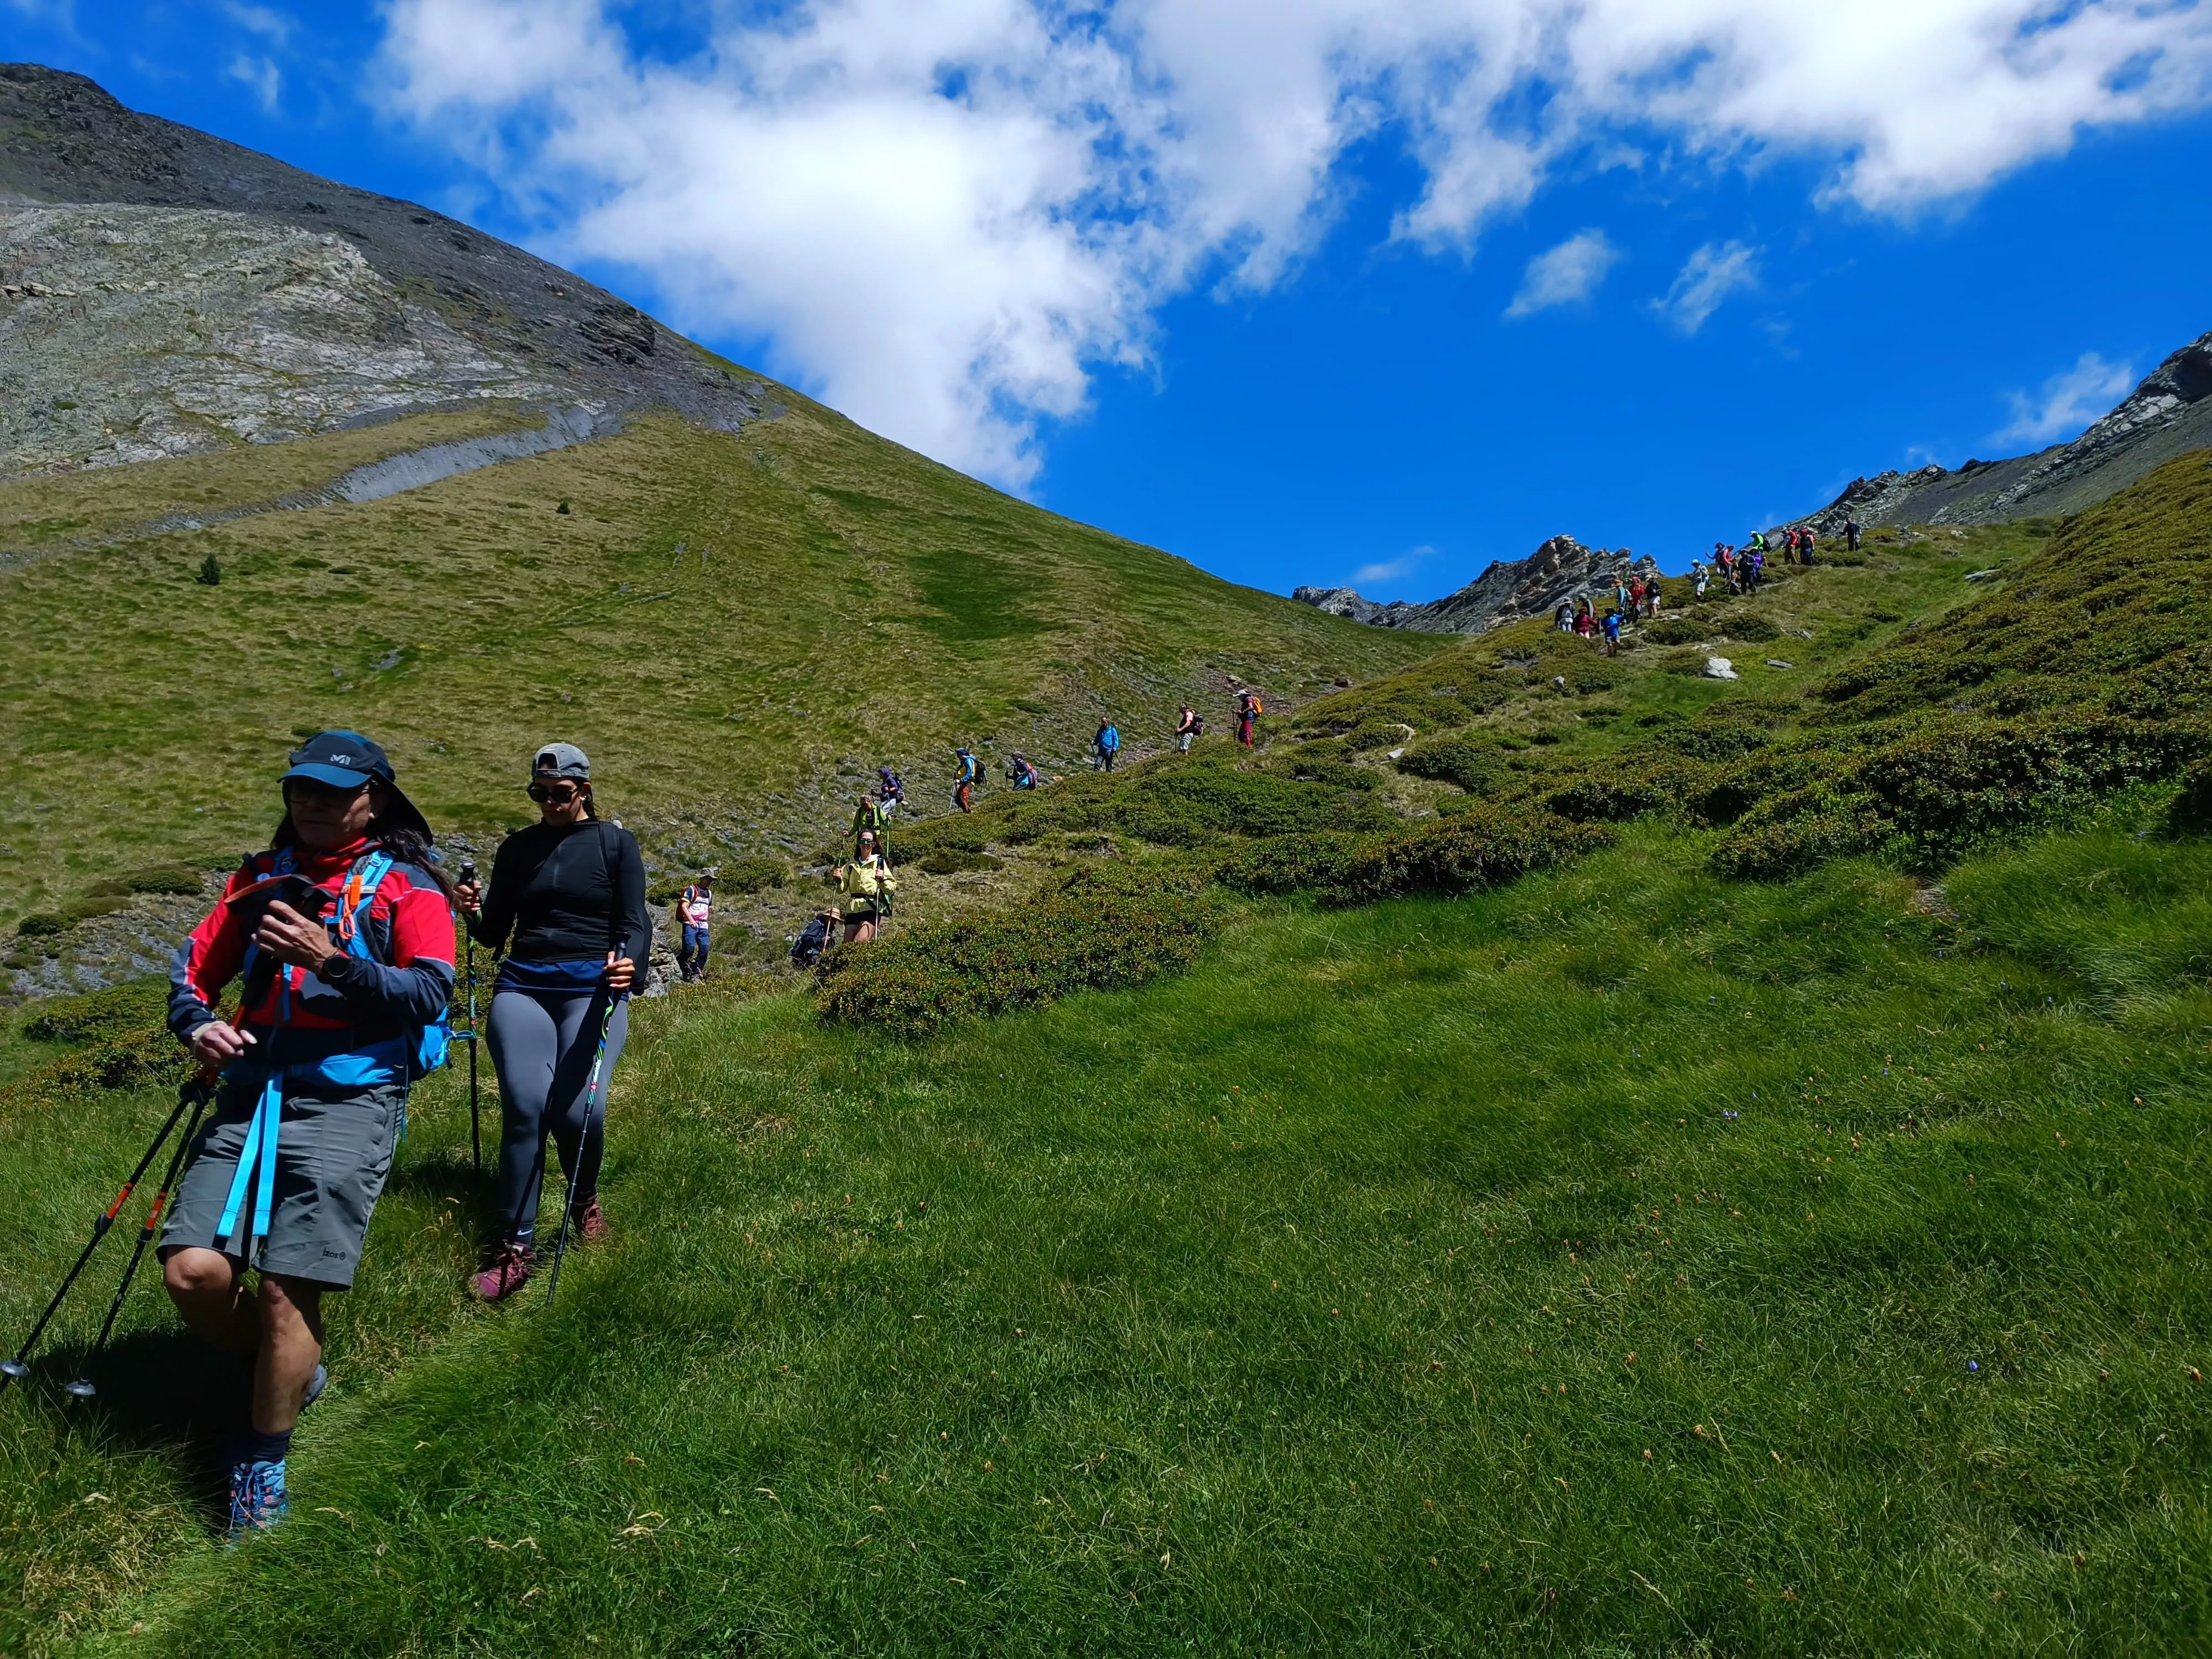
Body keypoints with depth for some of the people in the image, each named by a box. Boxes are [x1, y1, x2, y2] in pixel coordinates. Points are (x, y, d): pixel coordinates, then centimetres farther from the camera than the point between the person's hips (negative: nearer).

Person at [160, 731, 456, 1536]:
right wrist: (195, 1022, -5)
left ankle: (263, 1460, 16)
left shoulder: (407, 886, 2)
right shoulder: (260, 875, 18)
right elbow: (195, 962, 16)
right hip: (250, 1095, 5)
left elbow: (431, 994, -10)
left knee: (287, 1288, -7)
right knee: (192, 1271, -7)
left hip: (350, 1102, -5)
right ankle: (285, 1372, 24)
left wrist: (334, 961, -21)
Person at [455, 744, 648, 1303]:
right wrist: (474, 914, -7)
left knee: (578, 1111, -16)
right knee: (525, 1104, -16)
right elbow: (494, 935, 16)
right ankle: (516, 1244, -7)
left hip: (593, 989, -2)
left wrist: (627, 961, -23)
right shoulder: (516, 849, 15)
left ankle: (585, 1201, 16)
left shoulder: (616, 844, 6)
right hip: (522, 988, 2)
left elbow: (635, 923, -1)